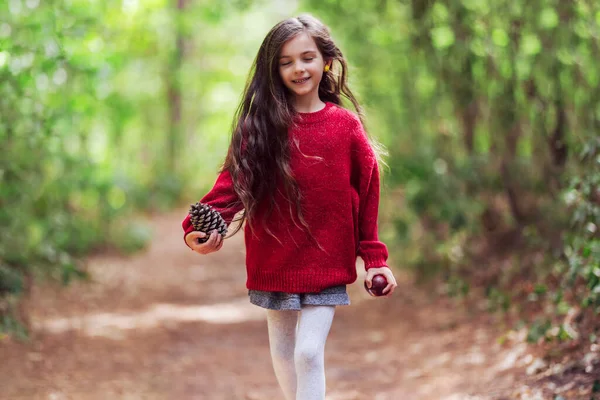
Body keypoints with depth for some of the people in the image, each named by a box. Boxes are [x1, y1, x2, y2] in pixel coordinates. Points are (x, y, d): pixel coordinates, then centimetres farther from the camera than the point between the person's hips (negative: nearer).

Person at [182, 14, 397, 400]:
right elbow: (233, 181, -10)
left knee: (309, 352, -11)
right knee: (283, 352, 15)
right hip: (274, 265, 2)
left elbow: (368, 196, 2)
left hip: (326, 265, -2)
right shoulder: (261, 125, -2)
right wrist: (200, 226, -27)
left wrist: (375, 258, 1)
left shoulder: (346, 126, -3)